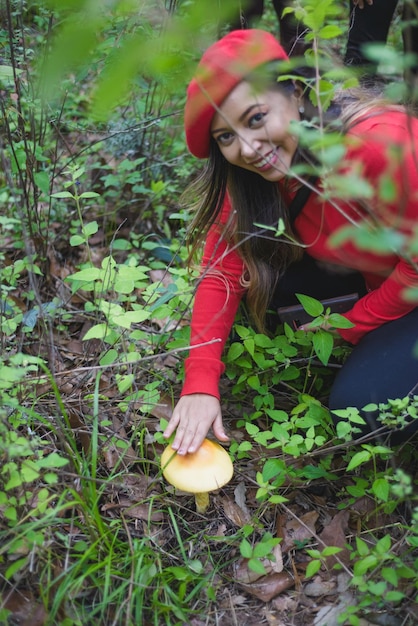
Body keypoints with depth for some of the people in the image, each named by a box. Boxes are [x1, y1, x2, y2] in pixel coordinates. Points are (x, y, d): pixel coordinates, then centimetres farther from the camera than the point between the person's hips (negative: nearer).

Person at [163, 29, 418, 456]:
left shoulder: (379, 144, -34)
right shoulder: (246, 176, -14)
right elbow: (222, 272, -16)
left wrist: (350, 326, -13)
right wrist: (199, 383, -25)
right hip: (368, 274, 6)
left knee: (359, 404, -22)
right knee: (261, 279, -16)